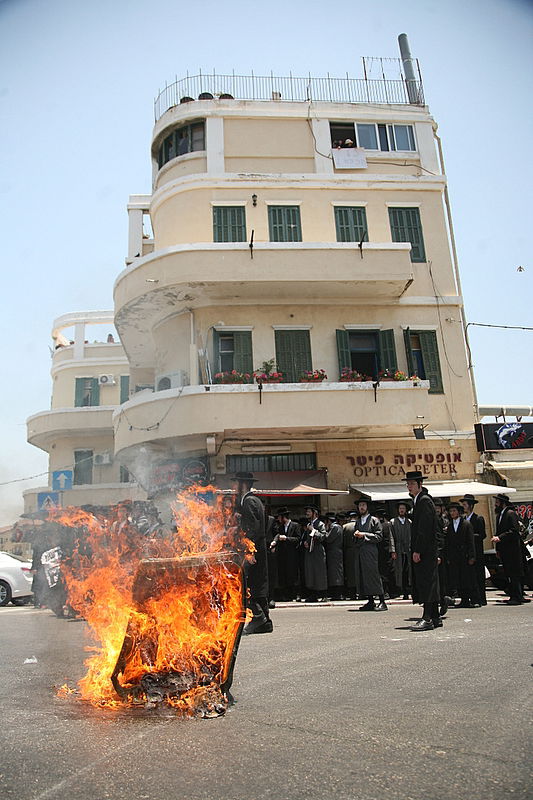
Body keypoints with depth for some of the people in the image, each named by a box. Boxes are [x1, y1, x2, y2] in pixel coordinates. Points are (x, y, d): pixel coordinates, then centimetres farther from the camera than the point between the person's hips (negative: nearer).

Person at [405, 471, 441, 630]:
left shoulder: (424, 501, -12)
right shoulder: (418, 501, 19)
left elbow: (424, 528, -19)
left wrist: (417, 550, -21)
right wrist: (416, 550, 17)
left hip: (425, 550, -10)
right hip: (423, 550, 10)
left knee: (426, 582, -10)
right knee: (428, 583, 13)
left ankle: (427, 618, -9)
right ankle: (435, 617, 19)